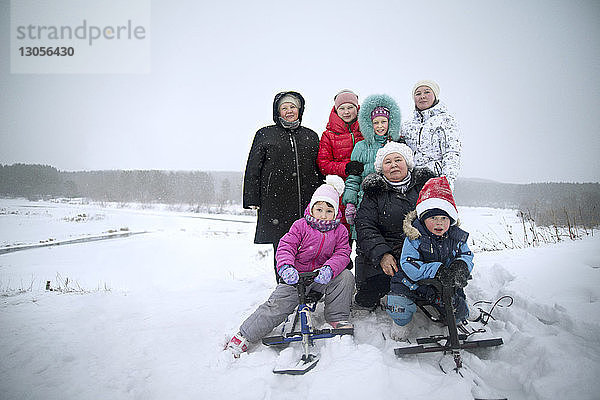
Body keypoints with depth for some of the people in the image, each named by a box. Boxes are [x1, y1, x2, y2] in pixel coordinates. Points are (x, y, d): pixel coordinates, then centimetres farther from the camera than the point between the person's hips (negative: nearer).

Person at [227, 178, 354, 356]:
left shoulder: (340, 231, 4)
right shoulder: (300, 226, -2)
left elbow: (342, 254, -7)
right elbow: (286, 247, -9)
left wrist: (329, 269, -29)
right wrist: (286, 267, -31)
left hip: (322, 276, 2)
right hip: (297, 275, -2)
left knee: (345, 277, -26)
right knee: (278, 303, -21)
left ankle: (338, 318, -6)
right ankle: (243, 336, -12)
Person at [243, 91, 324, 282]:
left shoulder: (311, 136, 18)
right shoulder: (265, 135, 10)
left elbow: (320, 168, 20)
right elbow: (253, 168, 8)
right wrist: (253, 199, 0)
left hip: (308, 202, 2)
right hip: (276, 202, -2)